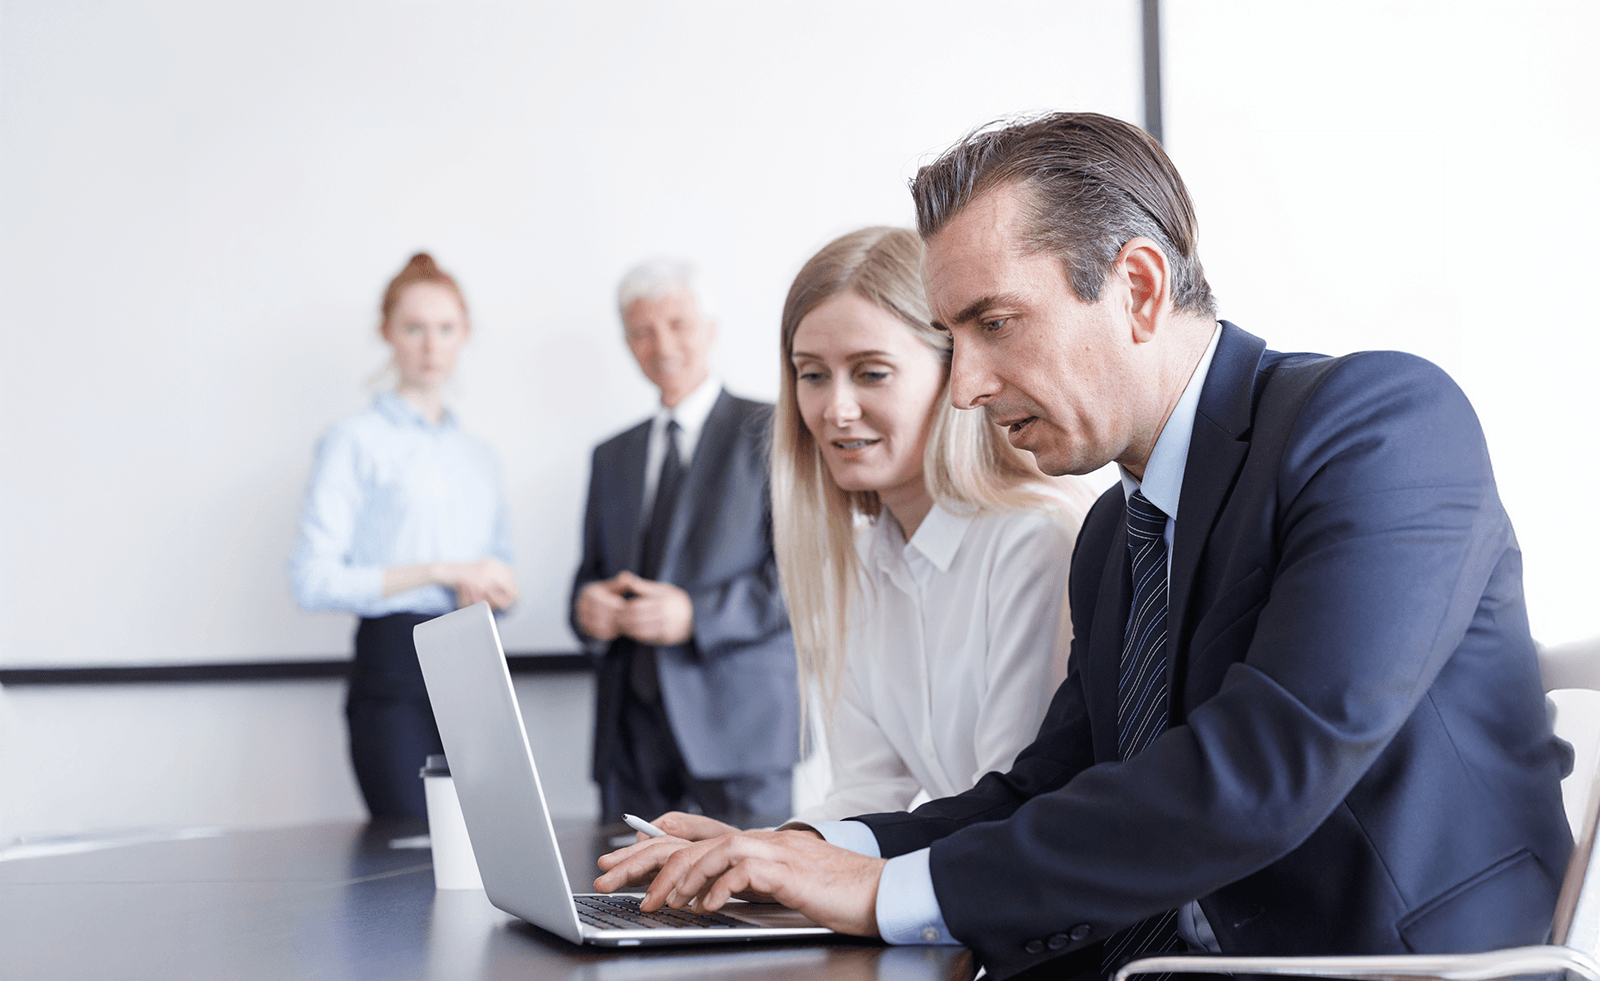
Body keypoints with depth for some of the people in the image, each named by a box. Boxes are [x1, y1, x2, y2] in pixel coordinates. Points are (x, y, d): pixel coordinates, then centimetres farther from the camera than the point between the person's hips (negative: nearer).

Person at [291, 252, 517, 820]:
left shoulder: (479, 457, 19)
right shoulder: (357, 442, 1)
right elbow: (313, 580, -9)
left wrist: (492, 590, 1)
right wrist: (440, 572, -12)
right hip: (396, 671, -5)